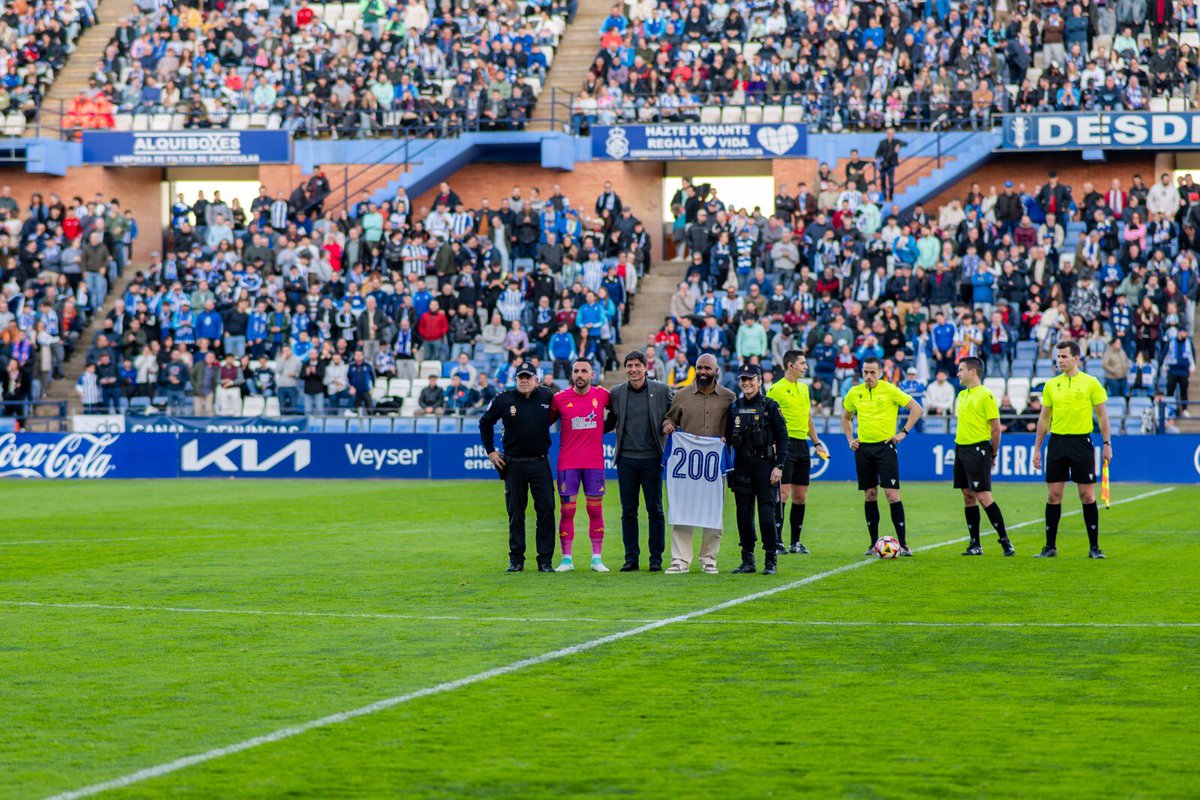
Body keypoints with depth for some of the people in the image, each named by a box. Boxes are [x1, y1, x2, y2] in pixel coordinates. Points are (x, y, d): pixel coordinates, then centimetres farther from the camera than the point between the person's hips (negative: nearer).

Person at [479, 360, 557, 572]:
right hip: (513, 465, 0)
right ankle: (516, 560, 11)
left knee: (546, 510, -4)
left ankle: (545, 560, 2)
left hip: (540, 463, 0)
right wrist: (491, 451, 6)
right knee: (515, 513, 5)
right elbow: (485, 423, 11)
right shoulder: (504, 400, -1)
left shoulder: (547, 397, 1)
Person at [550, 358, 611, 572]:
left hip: (594, 463, 1)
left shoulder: (602, 395, 3)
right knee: (566, 511, 0)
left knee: (596, 510, 3)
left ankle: (597, 558, 8)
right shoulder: (560, 398, -1)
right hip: (567, 463, -1)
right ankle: (566, 559, 5)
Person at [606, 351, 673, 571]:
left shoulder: (662, 391, 1)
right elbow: (611, 422, 16)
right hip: (626, 459, 2)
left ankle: (656, 559, 7)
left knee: (655, 510, 1)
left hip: (651, 458, -2)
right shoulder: (616, 393, 6)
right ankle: (631, 558, 10)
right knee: (628, 511, 4)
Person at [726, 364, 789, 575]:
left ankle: (770, 560, 1)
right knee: (744, 513, 4)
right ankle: (747, 560, 11)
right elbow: (728, 437, 16)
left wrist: (779, 466, -9)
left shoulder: (770, 406, -1)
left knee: (767, 513, -7)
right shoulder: (735, 407, 10)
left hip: (764, 464, -4)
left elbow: (782, 437, -1)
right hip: (742, 466, 4)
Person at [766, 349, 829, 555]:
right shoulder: (776, 389, -7)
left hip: (802, 445, 8)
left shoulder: (804, 387, 16)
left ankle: (796, 542, 15)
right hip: (785, 444, -8)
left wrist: (817, 442, 20)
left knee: (800, 496, 8)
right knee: (783, 493, -11)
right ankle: (776, 542, -10)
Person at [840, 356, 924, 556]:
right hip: (863, 448, 4)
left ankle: (903, 543, -7)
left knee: (892, 494, -10)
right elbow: (846, 417, 23)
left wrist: (904, 433, -7)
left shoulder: (890, 390, -6)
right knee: (870, 495, 6)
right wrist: (850, 439, 10)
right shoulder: (854, 393, 6)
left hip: (885, 446, -4)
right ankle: (874, 543, 13)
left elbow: (916, 409, -2)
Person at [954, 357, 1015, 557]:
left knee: (983, 496, -11)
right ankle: (975, 544, 12)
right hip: (961, 449, 8)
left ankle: (1005, 541, -5)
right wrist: (959, 446, 17)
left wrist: (993, 454, -7)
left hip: (978, 449, -8)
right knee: (968, 497, 8)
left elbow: (996, 428, -10)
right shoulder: (962, 395, 14)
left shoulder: (986, 395, -10)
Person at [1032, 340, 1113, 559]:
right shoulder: (1051, 385, 8)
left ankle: (1094, 547, 5)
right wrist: (1037, 448, 10)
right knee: (1053, 495, 2)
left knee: (1087, 495, -2)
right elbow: (1044, 418, 13)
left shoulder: (1091, 383, -1)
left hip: (1081, 441, -3)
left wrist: (1107, 444, -4)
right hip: (1057, 441, 3)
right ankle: (1050, 547, 9)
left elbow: (1102, 415, 2)